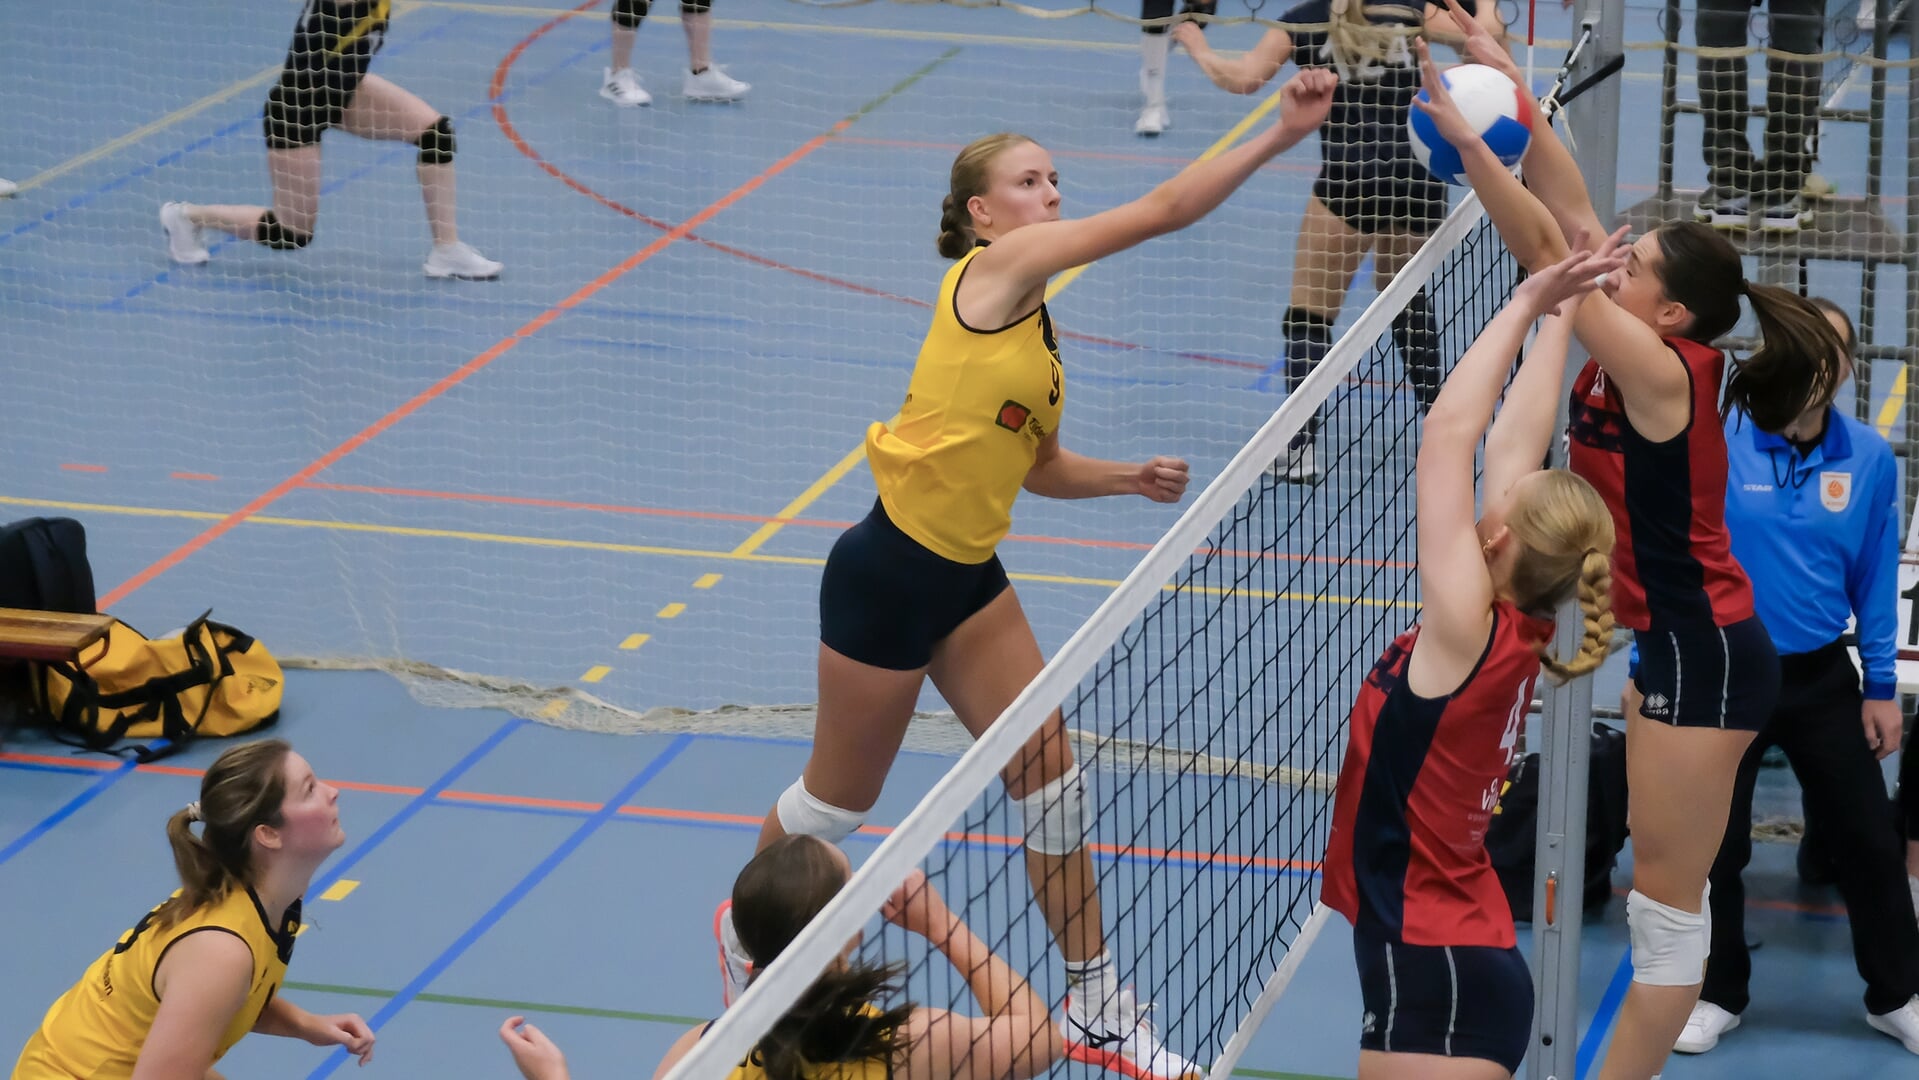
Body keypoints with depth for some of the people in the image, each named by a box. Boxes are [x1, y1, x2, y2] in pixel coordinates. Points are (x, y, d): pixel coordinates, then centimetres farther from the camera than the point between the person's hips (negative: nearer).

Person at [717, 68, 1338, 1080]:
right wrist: (1280, 134, -24)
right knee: (840, 799, 10)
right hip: (889, 572, -8)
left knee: (1049, 778, 5)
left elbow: (1037, 465, 20)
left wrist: (1131, 477, 4)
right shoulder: (993, 268, -16)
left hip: (967, 579, 8)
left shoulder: (1035, 325, 9)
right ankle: (745, 930, 38)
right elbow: (1160, 210, -22)